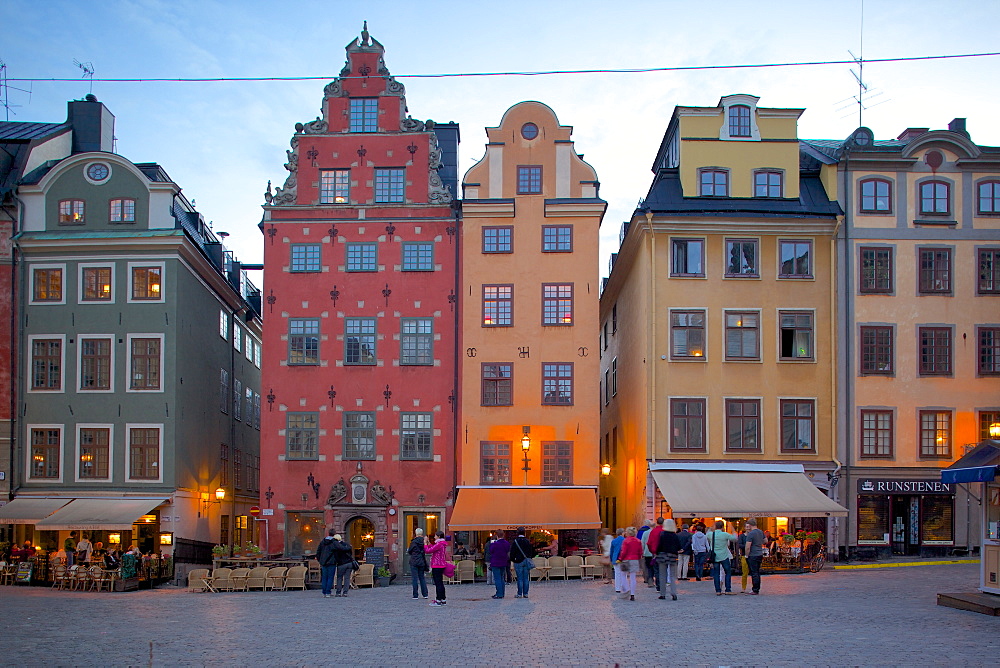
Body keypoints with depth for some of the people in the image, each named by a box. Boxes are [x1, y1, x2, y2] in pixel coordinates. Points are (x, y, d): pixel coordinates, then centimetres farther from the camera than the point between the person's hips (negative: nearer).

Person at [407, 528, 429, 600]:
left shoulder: (413, 542, -11)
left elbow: (409, 552, -1)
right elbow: (426, 551, 5)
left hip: (414, 562, -4)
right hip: (422, 562, 4)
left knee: (414, 578, 0)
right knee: (422, 578, 14)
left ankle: (415, 595, 0)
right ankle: (425, 594, 12)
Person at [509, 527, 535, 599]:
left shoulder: (515, 542, -7)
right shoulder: (528, 541, 7)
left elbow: (512, 553, -8)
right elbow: (532, 552, 13)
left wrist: (513, 559, 6)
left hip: (518, 561, -4)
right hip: (527, 562, 4)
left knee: (520, 579, -3)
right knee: (526, 578, 5)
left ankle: (519, 594, -2)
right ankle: (525, 593, 6)